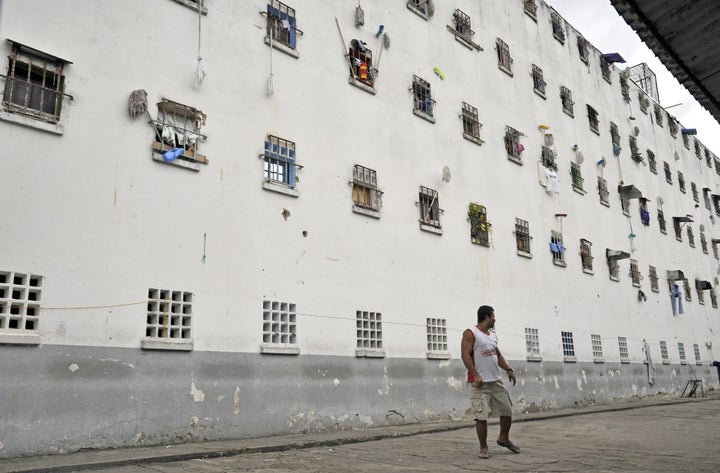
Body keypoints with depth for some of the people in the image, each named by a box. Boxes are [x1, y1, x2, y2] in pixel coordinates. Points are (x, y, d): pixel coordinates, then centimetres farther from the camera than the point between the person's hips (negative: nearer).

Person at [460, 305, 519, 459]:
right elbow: (465, 355, -15)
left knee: (507, 410, 12)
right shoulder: (470, 333, -8)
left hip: (496, 380, 8)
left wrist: (508, 369, 9)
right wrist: (476, 375, -22)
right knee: (481, 416, -6)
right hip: (480, 382, -7)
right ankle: (483, 448, 8)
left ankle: (504, 438, 33)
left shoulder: (493, 335, 17)